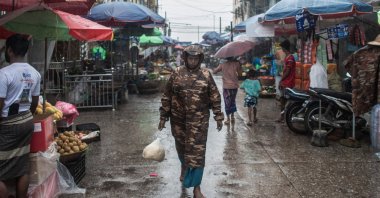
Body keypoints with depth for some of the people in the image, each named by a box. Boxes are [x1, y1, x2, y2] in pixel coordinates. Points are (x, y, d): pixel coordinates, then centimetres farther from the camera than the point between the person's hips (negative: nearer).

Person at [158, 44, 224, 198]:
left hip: (199, 121, -1)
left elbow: (215, 97, 4)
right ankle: (184, 166, 50)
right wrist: (163, 117, 0)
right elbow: (166, 97, 1)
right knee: (181, 147, 18)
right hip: (178, 120, 1)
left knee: (197, 152, -3)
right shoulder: (177, 74, -1)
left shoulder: (206, 75, -1)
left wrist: (218, 117, 1)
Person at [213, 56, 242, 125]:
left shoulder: (222, 65, -5)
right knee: (233, 101, 19)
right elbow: (240, 74, 1)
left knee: (227, 102, 6)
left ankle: (228, 119, 8)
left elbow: (214, 71, 2)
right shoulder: (236, 64, -5)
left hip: (226, 87, -2)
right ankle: (232, 117, 24)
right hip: (235, 86, 2)